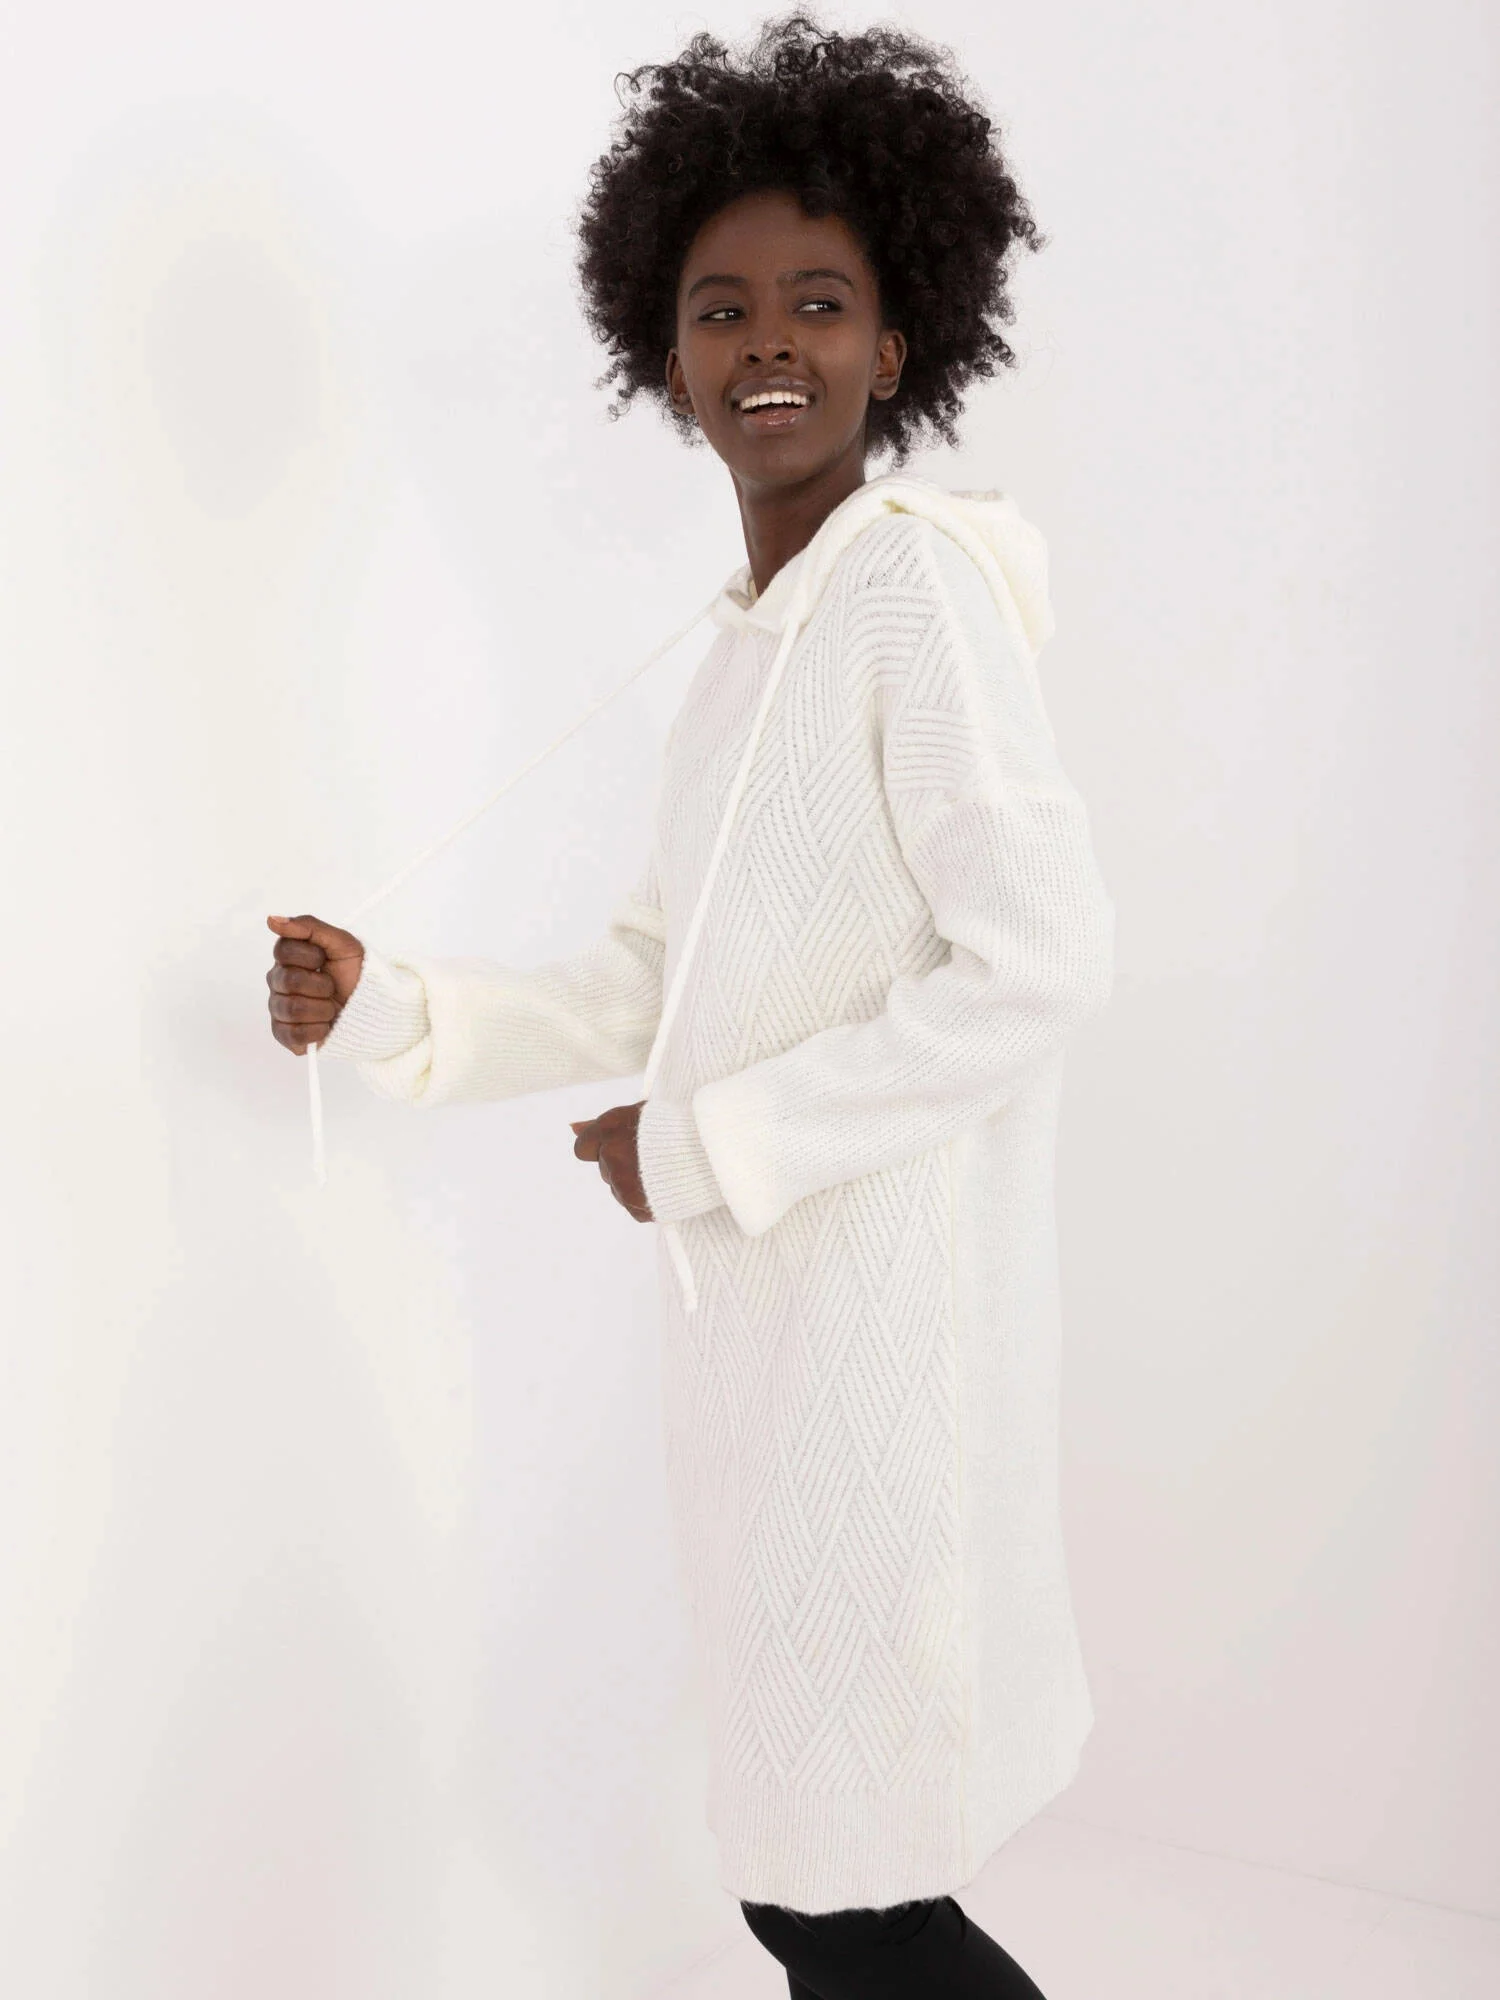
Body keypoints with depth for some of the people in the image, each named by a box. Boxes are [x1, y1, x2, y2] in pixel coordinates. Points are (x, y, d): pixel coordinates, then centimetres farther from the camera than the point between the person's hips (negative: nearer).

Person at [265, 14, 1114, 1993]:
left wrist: (707, 1146, -15)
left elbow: (1040, 966, -20)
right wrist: (393, 1009, 5)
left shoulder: (918, 585, -13)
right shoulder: (746, 642, 15)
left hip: (885, 1307, -8)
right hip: (755, 1307, 9)